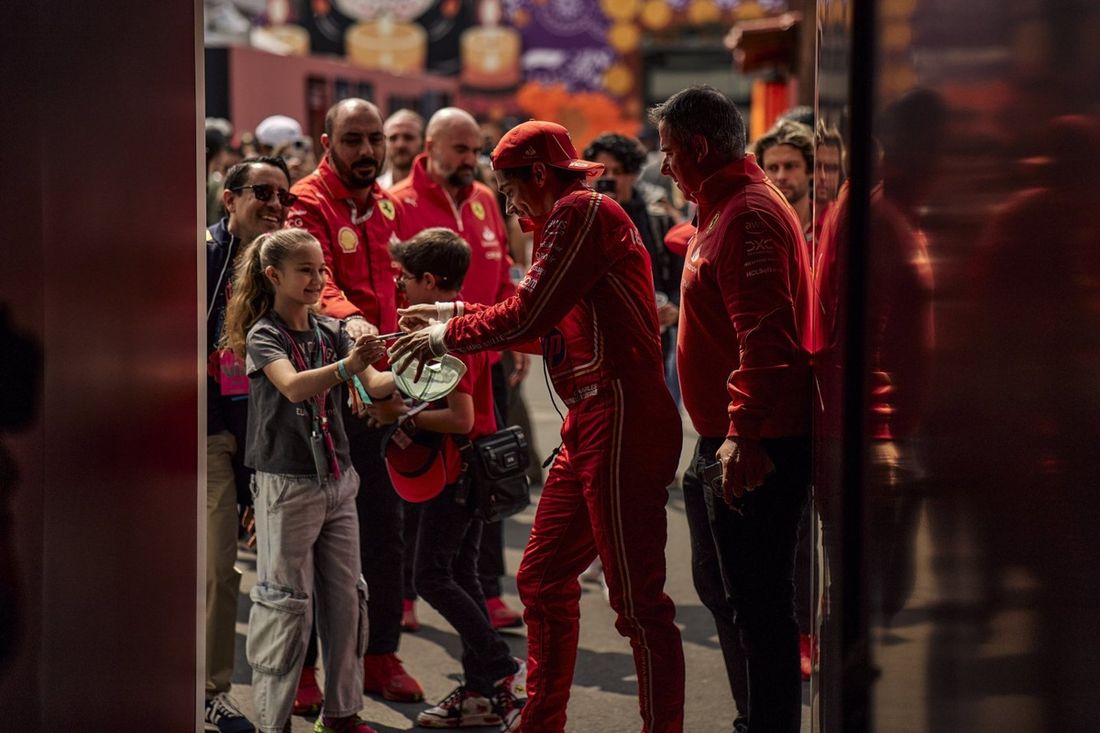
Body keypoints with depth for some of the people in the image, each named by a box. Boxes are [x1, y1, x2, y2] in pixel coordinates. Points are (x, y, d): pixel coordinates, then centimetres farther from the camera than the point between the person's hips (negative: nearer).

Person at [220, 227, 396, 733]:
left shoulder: (332, 333, 8)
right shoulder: (263, 336, -8)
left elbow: (373, 385, -2)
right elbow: (293, 386, -27)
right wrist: (346, 366, -42)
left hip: (337, 481, 6)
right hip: (286, 485, -6)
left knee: (345, 596, 8)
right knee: (285, 602, -4)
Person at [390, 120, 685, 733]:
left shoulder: (581, 212, -10)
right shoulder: (580, 219, 21)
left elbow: (529, 316, -14)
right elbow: (547, 324, 24)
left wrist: (449, 336, 1)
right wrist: (457, 312, 23)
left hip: (621, 422, -11)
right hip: (591, 426, 11)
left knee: (638, 600, -7)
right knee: (543, 578, 18)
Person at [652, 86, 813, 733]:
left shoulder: (747, 215, -16)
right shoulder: (725, 210, 18)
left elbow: (766, 335, -26)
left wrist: (745, 434, -29)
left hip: (754, 446, -12)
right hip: (729, 439, 12)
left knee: (757, 603, -7)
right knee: (720, 586, 21)